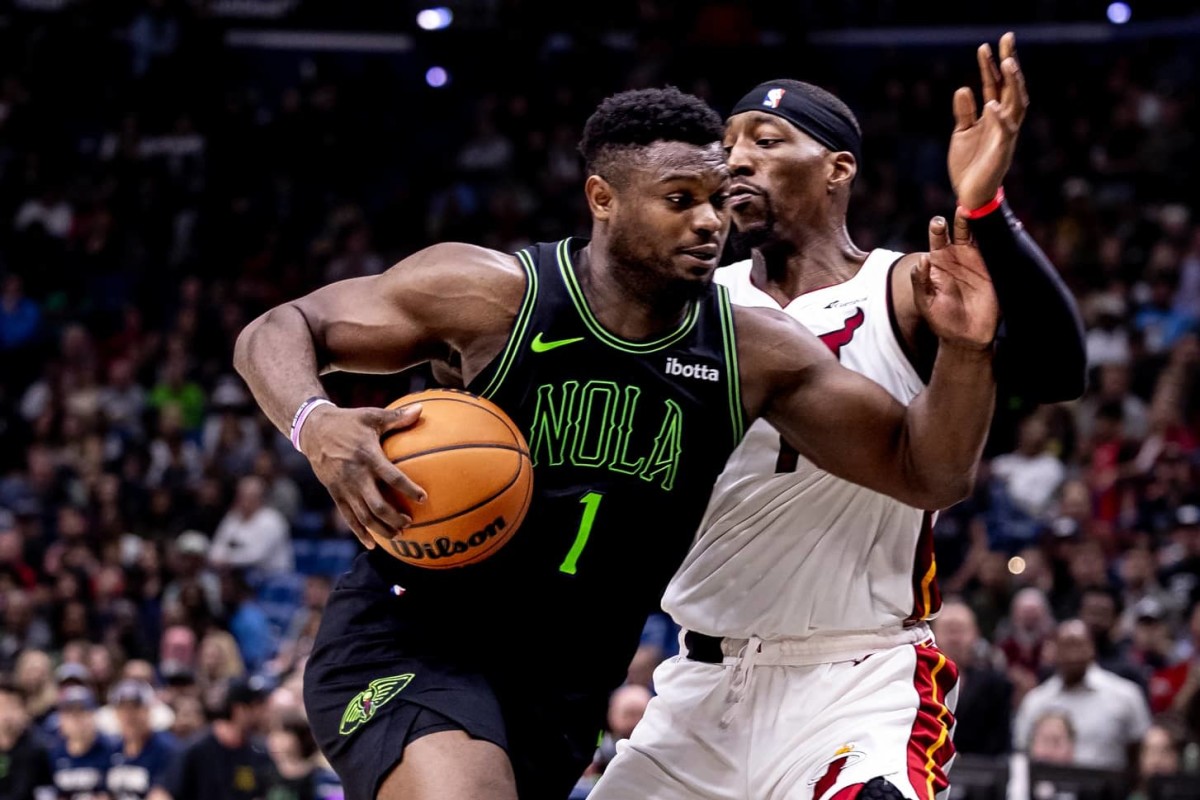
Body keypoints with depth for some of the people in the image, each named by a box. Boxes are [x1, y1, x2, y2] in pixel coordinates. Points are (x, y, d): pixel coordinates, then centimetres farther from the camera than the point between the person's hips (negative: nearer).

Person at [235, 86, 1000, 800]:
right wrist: (315, 425, -27)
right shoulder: (492, 295, -13)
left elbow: (928, 473, 0)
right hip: (408, 647, -5)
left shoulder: (752, 353, -3)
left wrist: (964, 350, -19)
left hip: (561, 693, 6)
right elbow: (278, 330, -4)